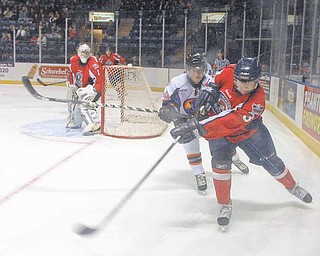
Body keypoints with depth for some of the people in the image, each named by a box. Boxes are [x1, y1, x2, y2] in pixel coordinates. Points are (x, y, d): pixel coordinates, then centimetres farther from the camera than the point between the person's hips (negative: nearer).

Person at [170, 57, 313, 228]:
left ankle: (292, 187, 38)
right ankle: (225, 205, -2)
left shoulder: (257, 100, -37)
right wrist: (210, 88, -18)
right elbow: (217, 79, 2)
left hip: (248, 130, -2)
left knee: (270, 161, 7)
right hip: (219, 130, 2)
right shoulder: (229, 73, -27)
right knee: (220, 161, -19)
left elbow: (230, 123, -49)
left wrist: (198, 128, -56)